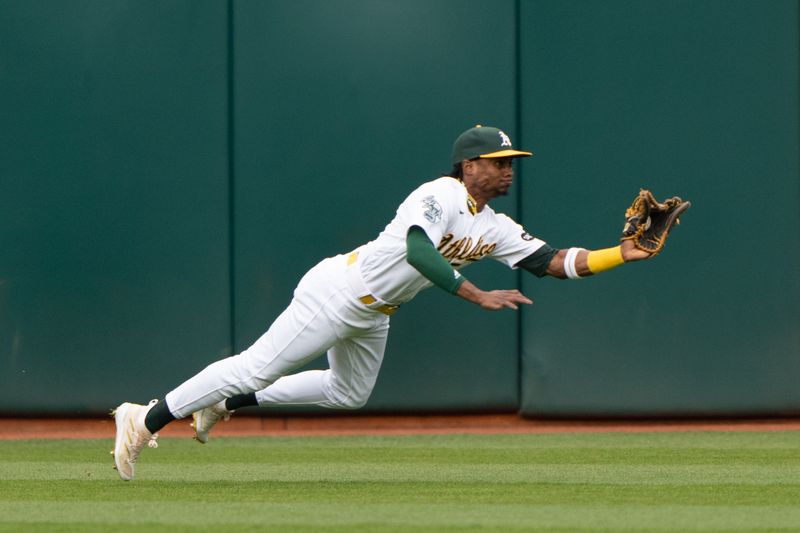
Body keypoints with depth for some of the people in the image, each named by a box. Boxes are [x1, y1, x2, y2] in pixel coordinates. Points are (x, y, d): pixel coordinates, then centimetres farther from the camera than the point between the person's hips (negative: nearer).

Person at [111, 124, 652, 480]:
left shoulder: (495, 228, 4)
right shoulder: (440, 195, -21)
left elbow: (553, 261, -1)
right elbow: (419, 252, -37)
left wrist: (623, 254, -12)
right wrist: (478, 295, -40)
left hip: (372, 315, 9)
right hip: (339, 293, -9)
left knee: (349, 393, 24)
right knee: (259, 367, -11)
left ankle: (225, 402, 32)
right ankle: (148, 419, -5)